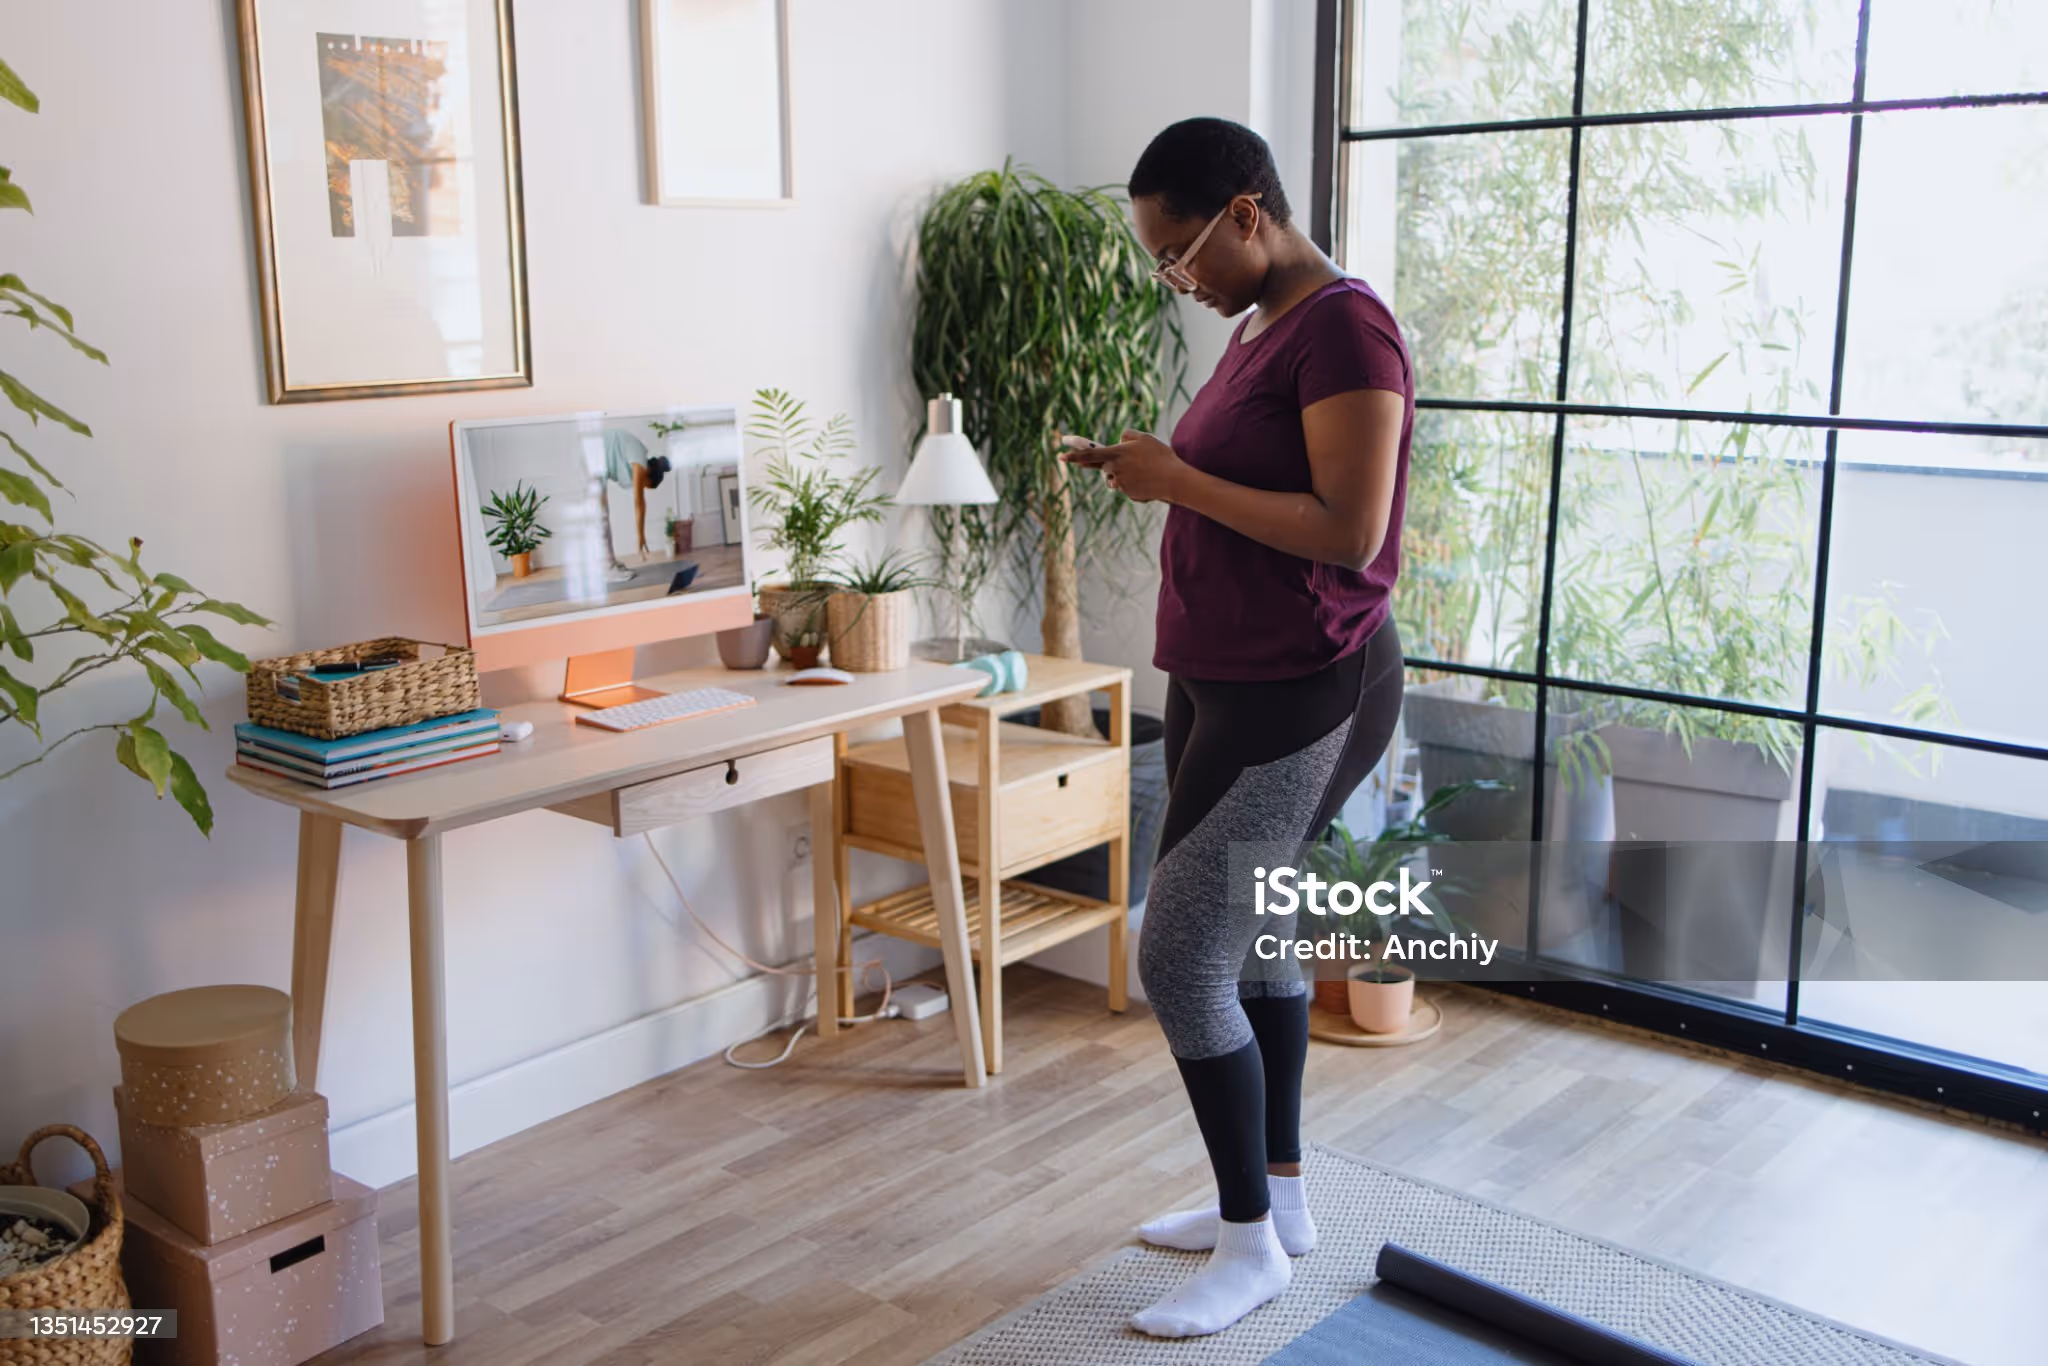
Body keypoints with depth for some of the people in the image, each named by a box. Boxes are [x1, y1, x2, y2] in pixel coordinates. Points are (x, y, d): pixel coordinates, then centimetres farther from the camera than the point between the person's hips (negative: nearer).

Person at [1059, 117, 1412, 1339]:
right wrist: (1156, 472, 8)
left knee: (1181, 960, -7)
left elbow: (1349, 532, -25)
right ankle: (1279, 1195, 32)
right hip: (1225, 683, 10)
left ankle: (1253, 1244, 10)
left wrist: (1180, 479, -20)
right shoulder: (1263, 325, 13)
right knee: (1252, 940, 17)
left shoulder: (1345, 328, -18)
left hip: (1299, 700, -10)